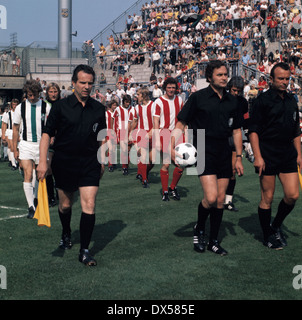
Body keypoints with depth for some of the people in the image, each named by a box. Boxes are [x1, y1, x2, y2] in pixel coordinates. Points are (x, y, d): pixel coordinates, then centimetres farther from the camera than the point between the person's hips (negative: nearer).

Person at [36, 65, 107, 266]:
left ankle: (84, 250, -1)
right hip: (64, 163, 0)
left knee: (89, 206, -10)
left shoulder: (98, 108, 3)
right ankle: (66, 234, 44)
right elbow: (47, 134, -5)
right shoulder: (61, 106, -4)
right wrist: (43, 161, -14)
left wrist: (101, 161, 16)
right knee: (65, 205, 14)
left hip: (90, 163, 1)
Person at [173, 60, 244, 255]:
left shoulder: (232, 101, 9)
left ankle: (213, 241, 21)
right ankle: (199, 229, 12)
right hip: (203, 152, -5)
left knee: (220, 200, 8)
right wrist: (172, 146, -17)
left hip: (224, 154, 5)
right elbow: (181, 123, -3)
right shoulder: (198, 97, -4)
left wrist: (239, 158, 11)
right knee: (211, 197, -16)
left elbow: (236, 130, 15)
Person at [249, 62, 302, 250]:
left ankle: (276, 226, 24)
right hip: (268, 157, -5)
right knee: (267, 199, 1)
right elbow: (253, 130, -8)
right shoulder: (263, 100, -5)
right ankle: (268, 235, 17)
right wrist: (257, 156, -15)